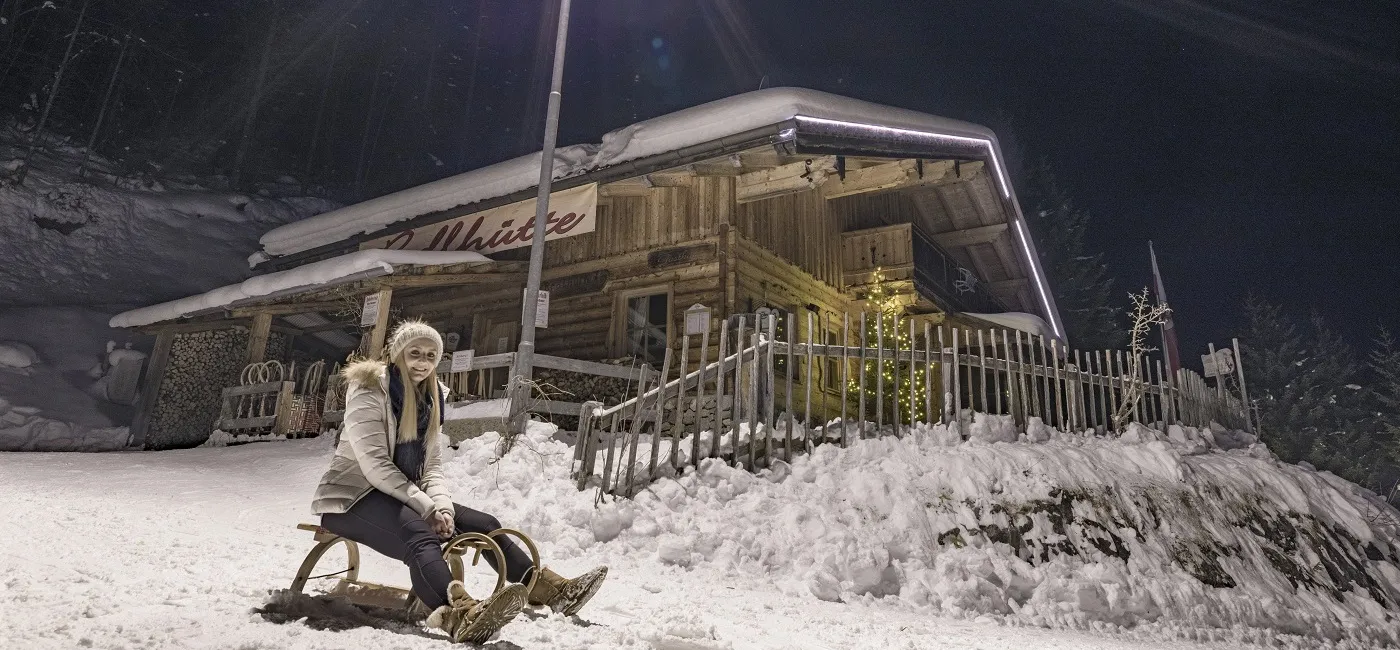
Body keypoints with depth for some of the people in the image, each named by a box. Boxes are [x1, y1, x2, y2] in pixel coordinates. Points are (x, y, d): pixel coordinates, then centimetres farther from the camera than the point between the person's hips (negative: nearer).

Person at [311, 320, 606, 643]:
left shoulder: (430, 398, 10)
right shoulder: (368, 388, -11)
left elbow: (432, 467, 6)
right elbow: (375, 464, -20)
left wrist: (442, 506, -15)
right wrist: (428, 508, -25)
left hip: (405, 496, 8)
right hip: (354, 494, -8)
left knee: (484, 524, -7)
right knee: (419, 534, -38)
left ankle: (550, 588, -8)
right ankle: (460, 614, -65)